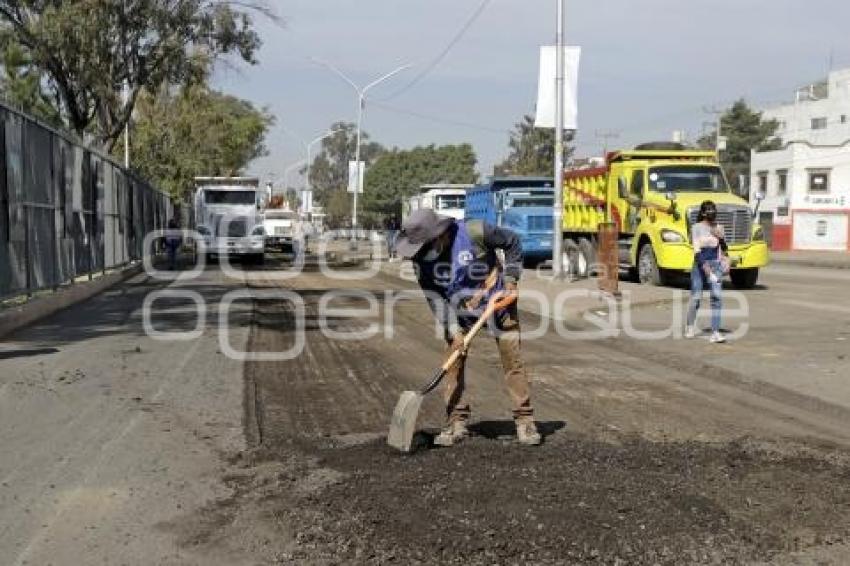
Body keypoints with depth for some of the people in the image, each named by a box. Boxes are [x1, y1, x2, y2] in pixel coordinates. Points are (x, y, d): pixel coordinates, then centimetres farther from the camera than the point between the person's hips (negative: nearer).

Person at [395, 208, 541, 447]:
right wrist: (453, 329, -18)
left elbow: (512, 242, -9)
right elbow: (434, 297, -11)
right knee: (453, 363, -2)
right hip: (458, 310, 3)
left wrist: (510, 279, -10)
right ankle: (456, 422, 8)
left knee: (512, 360, -3)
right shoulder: (421, 258, -14)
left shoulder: (475, 232, -25)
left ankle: (525, 420, 6)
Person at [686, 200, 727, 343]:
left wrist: (720, 238, -2)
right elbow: (696, 250, -12)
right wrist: (705, 267, -21)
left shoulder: (718, 228, 10)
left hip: (715, 265, 3)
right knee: (696, 297, 3)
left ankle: (715, 332, -15)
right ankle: (690, 326, 29)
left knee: (717, 296, -13)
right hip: (700, 265, -3)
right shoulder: (696, 228, -3)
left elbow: (723, 248, 19)